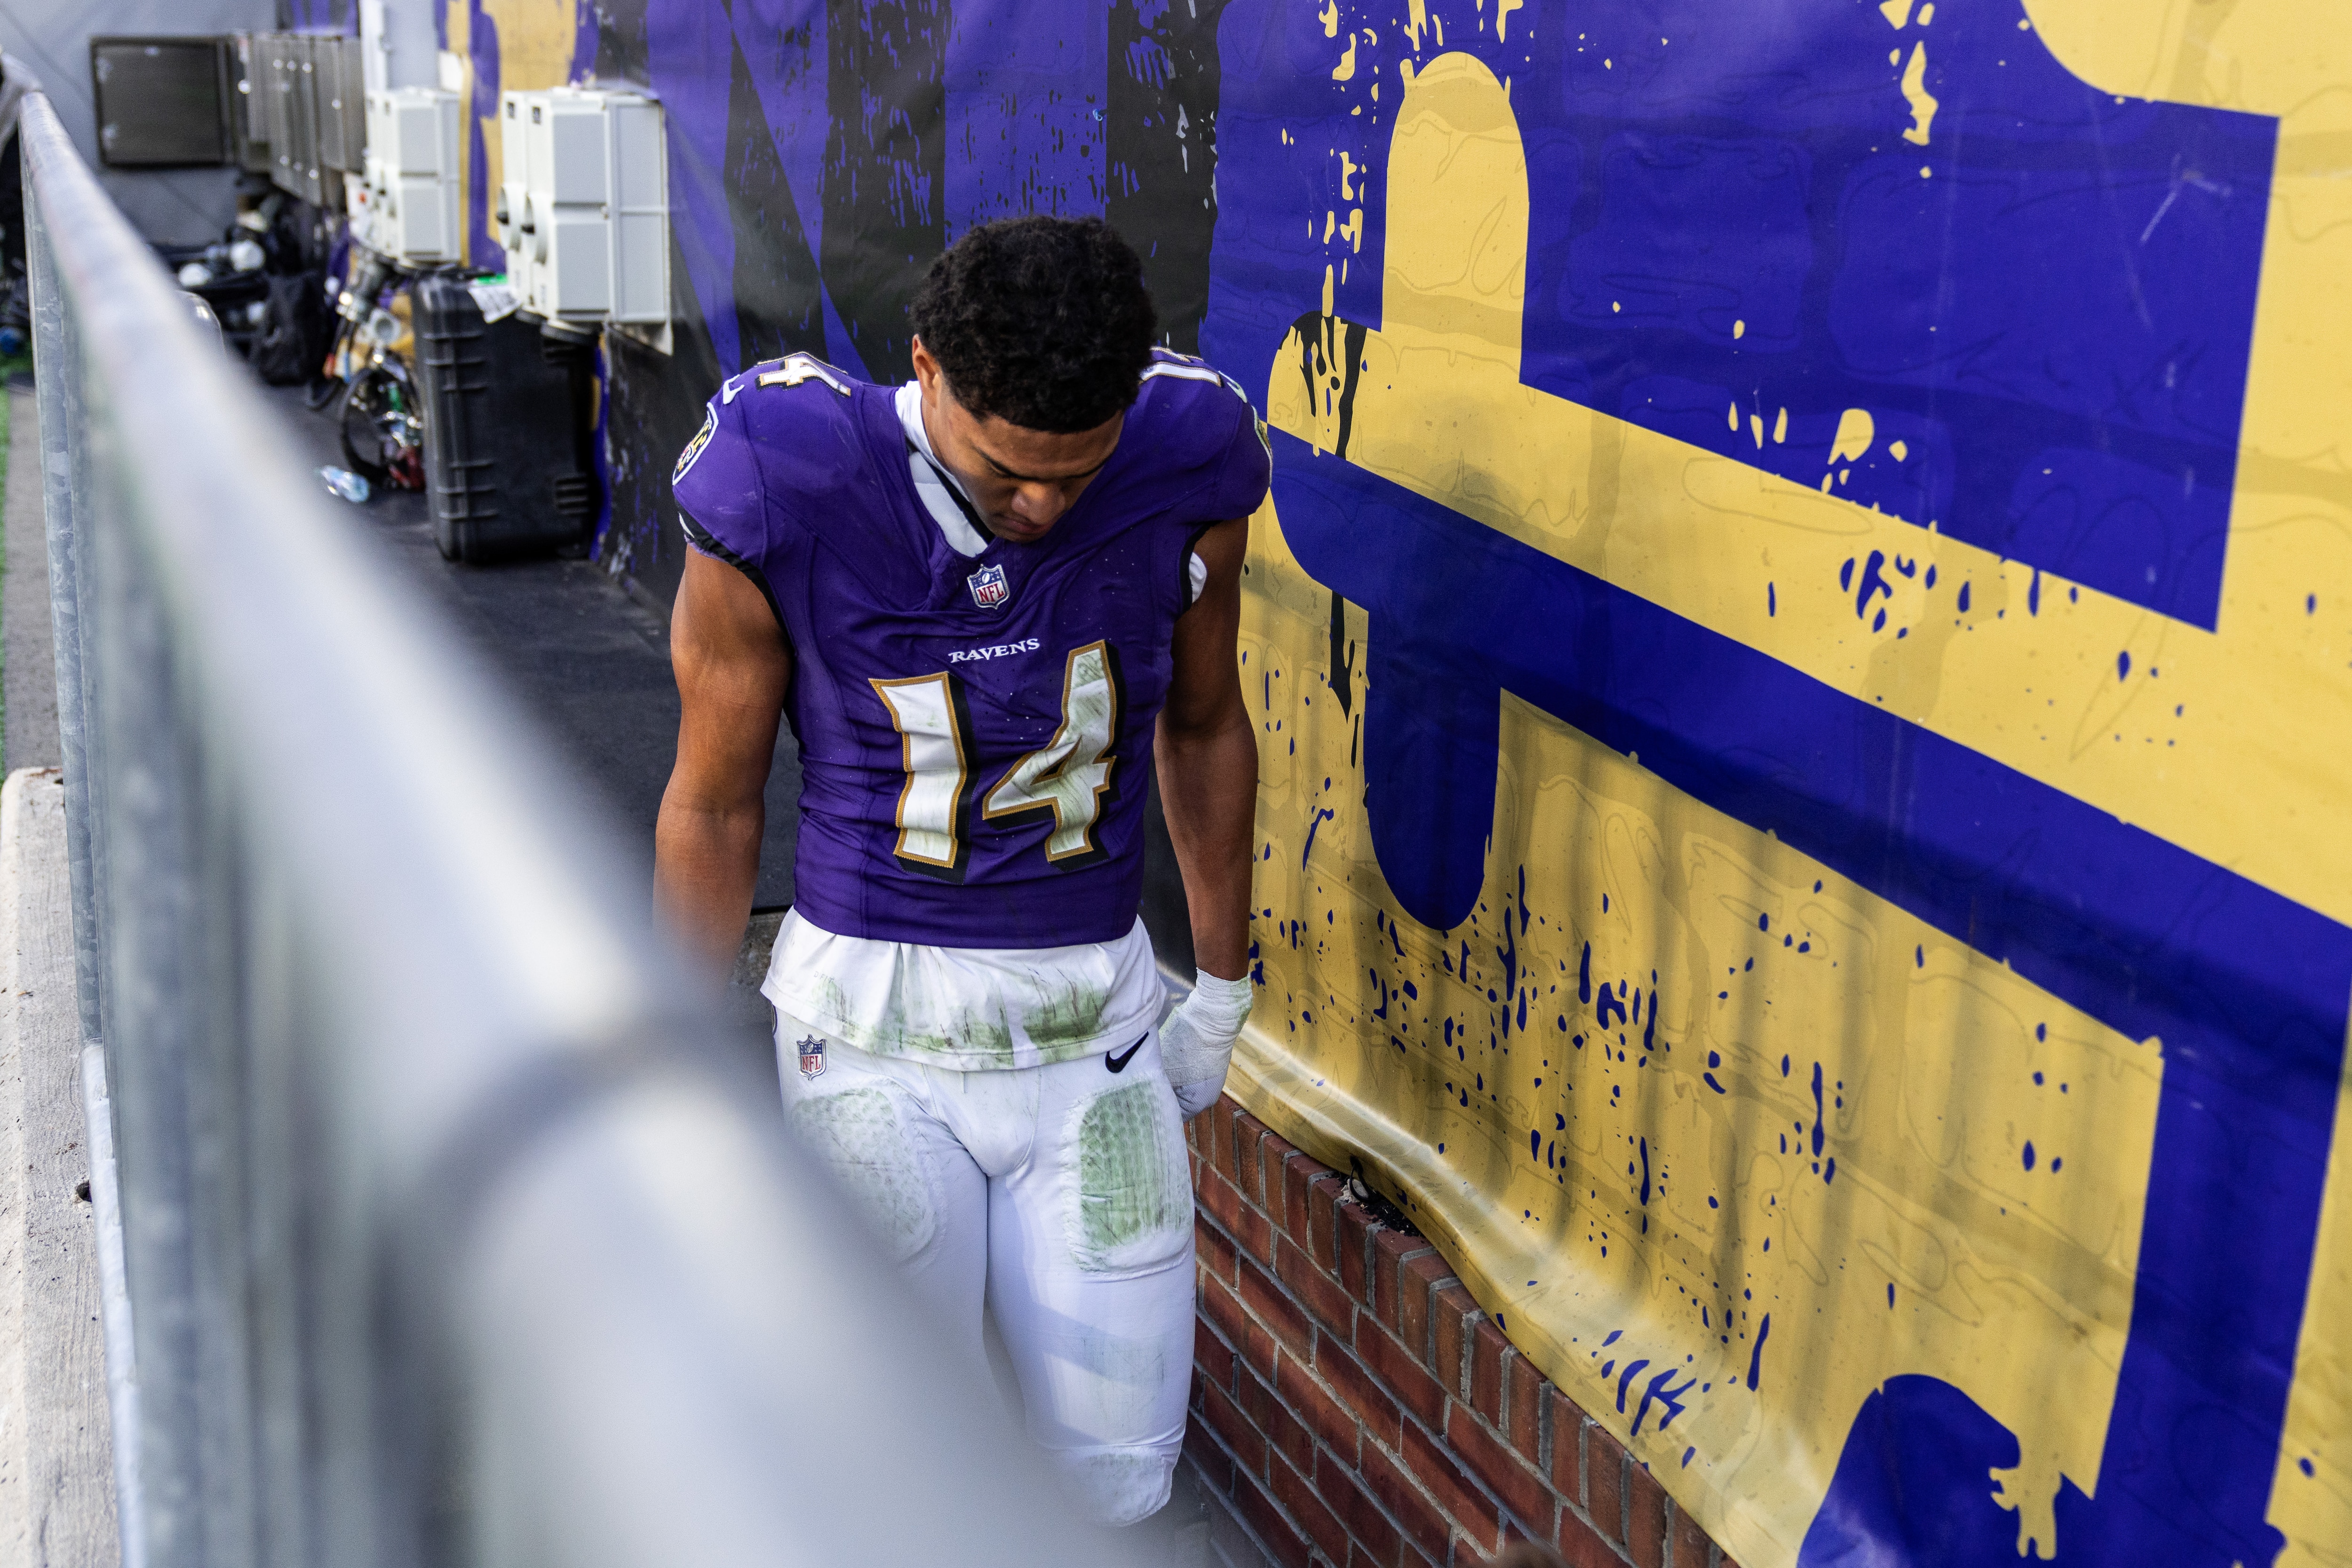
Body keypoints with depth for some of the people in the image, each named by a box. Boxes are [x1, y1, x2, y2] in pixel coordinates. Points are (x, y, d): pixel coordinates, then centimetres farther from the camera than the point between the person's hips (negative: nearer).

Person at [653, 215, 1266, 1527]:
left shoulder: (1185, 478, -11)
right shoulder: (783, 503, -18)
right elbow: (714, 805, -5)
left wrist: (1224, 989, 14)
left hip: (1095, 1016, 2)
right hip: (875, 1022, -2)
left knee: (1114, 1482, 9)